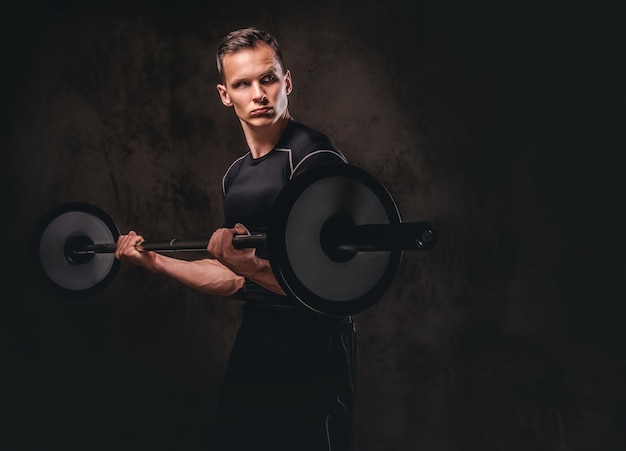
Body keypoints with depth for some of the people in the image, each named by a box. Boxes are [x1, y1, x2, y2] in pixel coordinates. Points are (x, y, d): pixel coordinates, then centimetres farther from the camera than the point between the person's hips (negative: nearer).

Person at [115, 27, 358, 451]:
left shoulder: (314, 157, -13)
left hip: (315, 349, -8)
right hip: (254, 344, 8)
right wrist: (155, 261, 15)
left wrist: (252, 265, -35)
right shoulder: (236, 175, 11)